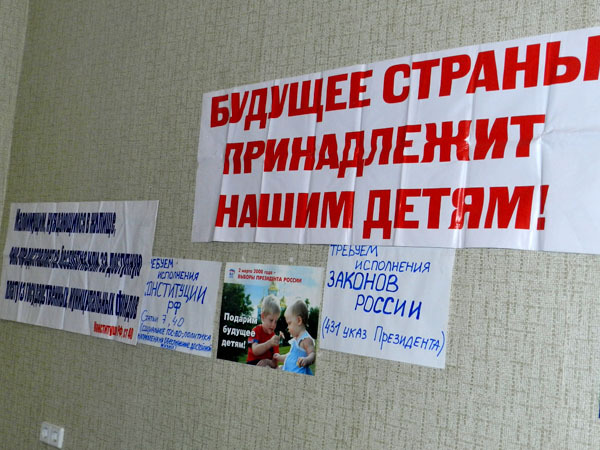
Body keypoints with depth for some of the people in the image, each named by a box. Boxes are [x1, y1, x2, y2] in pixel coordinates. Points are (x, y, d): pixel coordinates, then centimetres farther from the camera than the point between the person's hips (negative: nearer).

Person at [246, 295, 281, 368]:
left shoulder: (274, 337, 9)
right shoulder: (256, 331, 0)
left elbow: (275, 363, 6)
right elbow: (255, 351, -18)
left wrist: (268, 362, -16)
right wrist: (270, 343, -30)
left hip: (268, 366, 3)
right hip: (253, 366, -3)